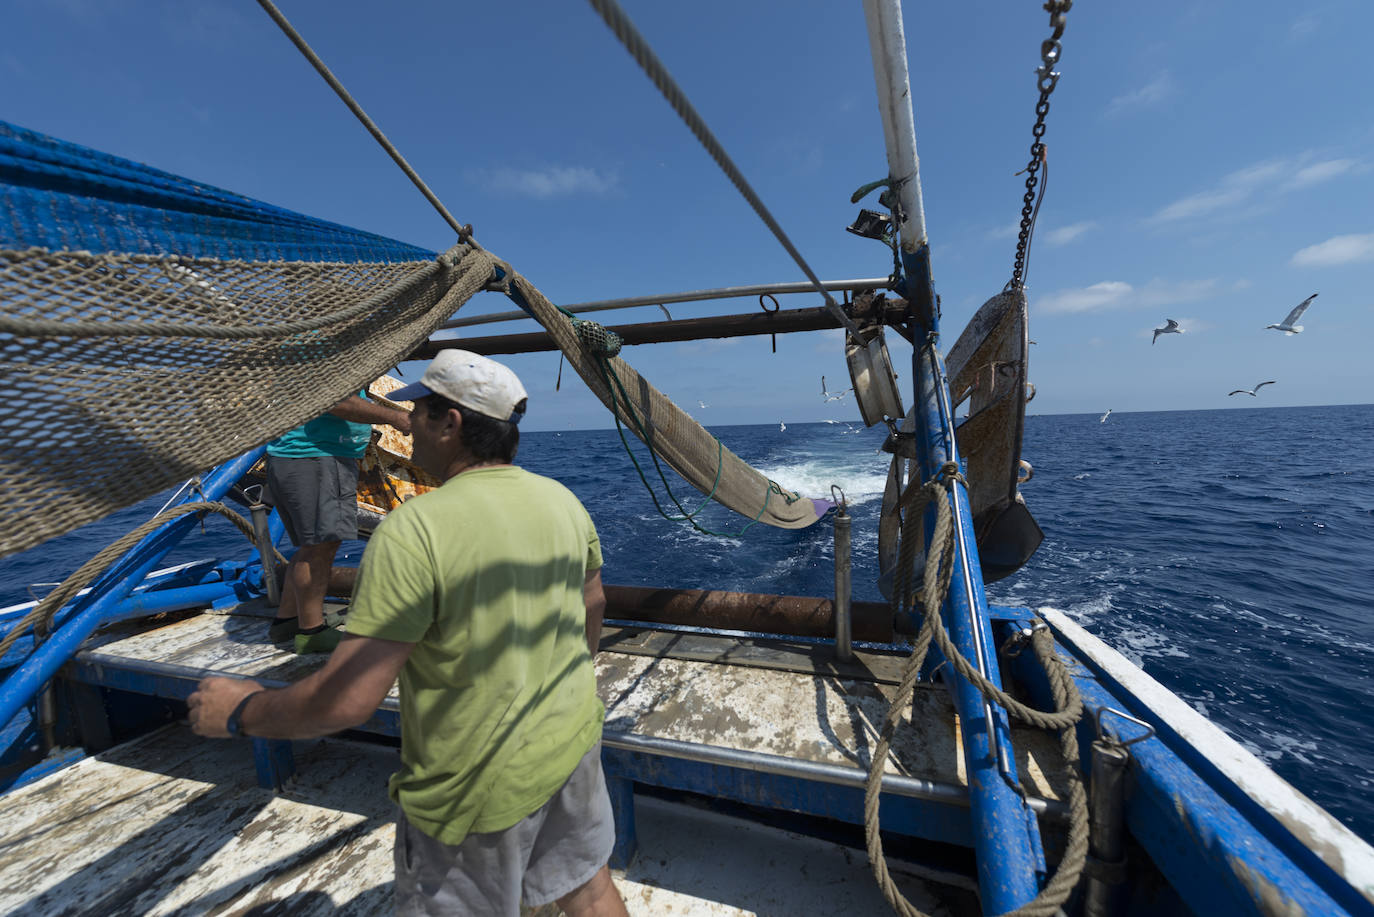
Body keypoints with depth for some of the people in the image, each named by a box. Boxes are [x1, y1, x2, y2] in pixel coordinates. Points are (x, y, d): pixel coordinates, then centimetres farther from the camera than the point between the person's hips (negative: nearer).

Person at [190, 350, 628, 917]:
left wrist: (240, 712, -4)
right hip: (573, 743, 6)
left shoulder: (414, 530, -27)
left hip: (482, 787, -5)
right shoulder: (563, 500, -6)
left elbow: (347, 700, -25)